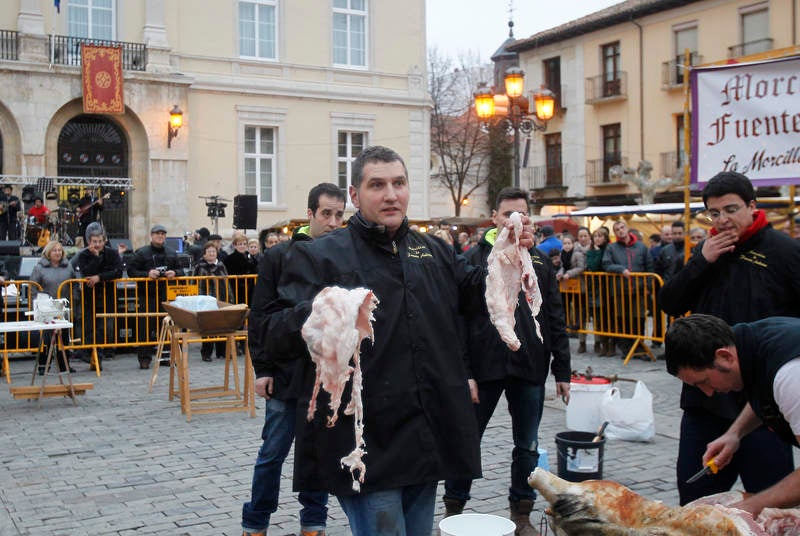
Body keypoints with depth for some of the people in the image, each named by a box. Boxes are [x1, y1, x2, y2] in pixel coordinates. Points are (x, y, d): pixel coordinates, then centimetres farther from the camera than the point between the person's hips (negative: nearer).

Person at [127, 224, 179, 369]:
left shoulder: (171, 253, 13)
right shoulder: (141, 253, 0)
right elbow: (131, 270, -2)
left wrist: (174, 273, -3)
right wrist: (147, 274, -16)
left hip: (167, 295, 4)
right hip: (147, 295, -4)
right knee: (146, 326, -4)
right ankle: (144, 358, 2)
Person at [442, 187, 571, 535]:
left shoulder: (540, 261, 9)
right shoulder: (475, 258, -2)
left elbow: (555, 320, 10)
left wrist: (562, 369, 6)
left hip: (530, 368, 3)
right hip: (485, 366, -3)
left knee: (527, 446, 11)